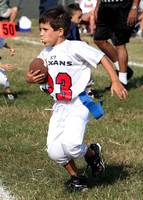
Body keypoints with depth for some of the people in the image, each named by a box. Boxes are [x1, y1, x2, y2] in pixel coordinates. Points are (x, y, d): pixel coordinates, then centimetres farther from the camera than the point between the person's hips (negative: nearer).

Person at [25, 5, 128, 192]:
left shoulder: (74, 47, -14)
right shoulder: (46, 53, 8)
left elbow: (102, 58, -11)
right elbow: (40, 77, 19)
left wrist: (115, 82, -18)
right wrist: (29, 78, -5)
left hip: (78, 106, -7)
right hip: (59, 107, 7)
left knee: (70, 145, -26)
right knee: (54, 151, -1)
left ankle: (93, 153, 8)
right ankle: (76, 178, 22)